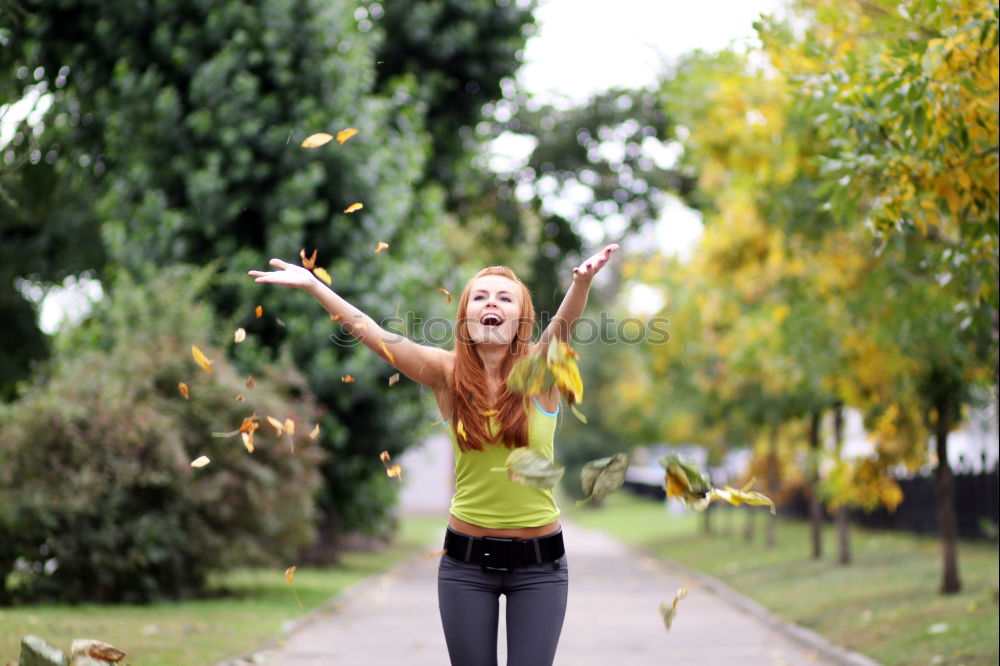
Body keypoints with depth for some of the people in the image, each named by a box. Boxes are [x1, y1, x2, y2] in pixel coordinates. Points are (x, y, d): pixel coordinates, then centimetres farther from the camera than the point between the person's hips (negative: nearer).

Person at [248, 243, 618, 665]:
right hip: (466, 559, 1)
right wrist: (312, 284, -25)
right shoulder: (448, 373, -5)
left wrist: (583, 281, -49)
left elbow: (564, 323, -28)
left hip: (539, 561, -1)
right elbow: (375, 335, -14)